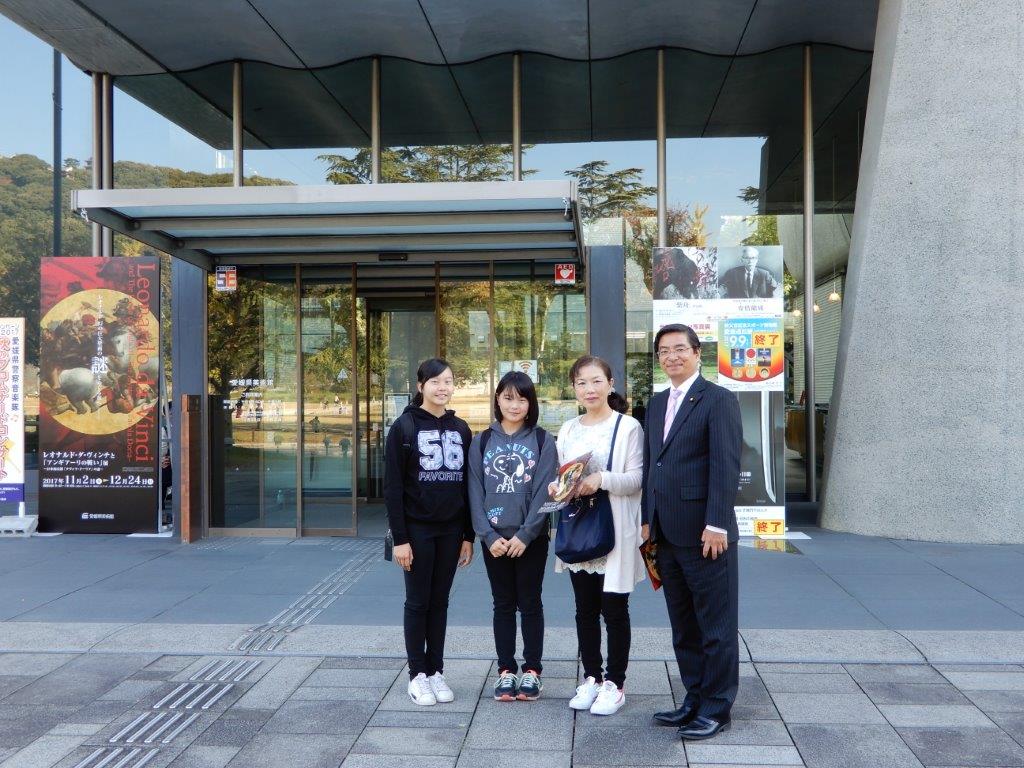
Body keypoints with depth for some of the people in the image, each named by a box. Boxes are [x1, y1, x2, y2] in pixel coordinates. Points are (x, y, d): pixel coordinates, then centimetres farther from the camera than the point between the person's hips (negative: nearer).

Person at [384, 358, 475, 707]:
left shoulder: (460, 429, 7)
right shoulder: (405, 427, -6)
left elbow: (467, 485, 9)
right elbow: (393, 487, -9)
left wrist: (468, 535, 6)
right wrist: (399, 538, -13)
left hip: (450, 530, 4)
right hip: (417, 529, -4)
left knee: (440, 602, 11)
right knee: (418, 602, 5)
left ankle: (436, 671, 20)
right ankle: (417, 674, 15)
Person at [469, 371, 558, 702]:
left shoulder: (542, 441, -1)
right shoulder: (482, 442, 4)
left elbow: (544, 492, -8)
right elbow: (475, 492, 1)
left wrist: (525, 535, -15)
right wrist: (488, 535, -9)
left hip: (531, 537, -2)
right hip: (494, 538, 2)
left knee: (530, 603, 7)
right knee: (503, 604, 10)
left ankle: (532, 671, 17)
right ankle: (505, 671, 19)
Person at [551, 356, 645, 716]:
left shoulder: (627, 426, -6)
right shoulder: (568, 430, 11)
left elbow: (637, 478, -11)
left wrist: (602, 479, -25)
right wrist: (556, 486, -6)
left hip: (615, 529, -5)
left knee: (614, 609, 2)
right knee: (585, 609, 12)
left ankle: (614, 683, 14)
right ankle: (591, 677, 25)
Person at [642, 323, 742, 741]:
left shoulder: (718, 400, -7)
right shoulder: (656, 404, 16)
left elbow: (726, 466, -13)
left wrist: (716, 524, -19)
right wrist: (648, 519, 13)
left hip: (704, 533, -7)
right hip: (668, 534, 8)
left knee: (716, 626, 3)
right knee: (683, 627, 14)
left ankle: (716, 708, 14)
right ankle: (694, 699, 25)